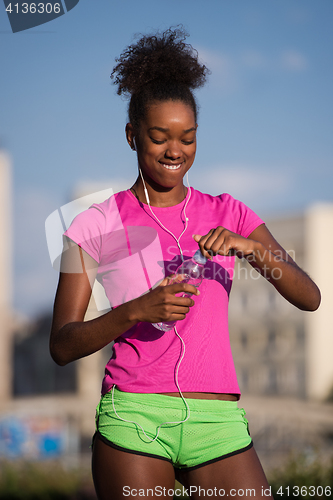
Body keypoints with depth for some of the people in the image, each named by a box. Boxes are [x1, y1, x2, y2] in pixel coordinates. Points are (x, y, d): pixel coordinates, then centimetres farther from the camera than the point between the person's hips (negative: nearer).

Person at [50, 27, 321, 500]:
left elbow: (309, 297, 3)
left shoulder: (228, 215, 12)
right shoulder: (97, 225, 6)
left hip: (218, 421, 2)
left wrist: (251, 246, -14)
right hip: (133, 414, -2)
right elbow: (62, 345, 1)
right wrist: (136, 311, -15)